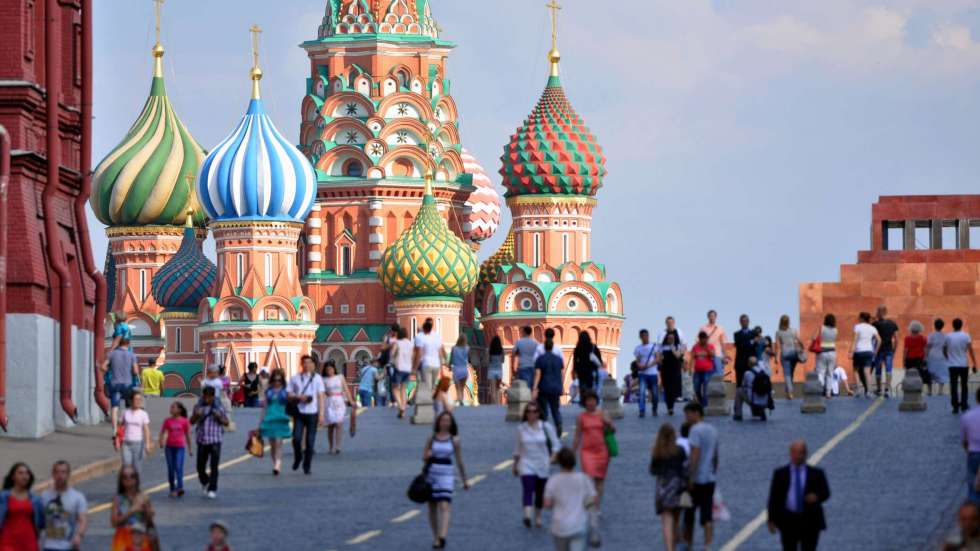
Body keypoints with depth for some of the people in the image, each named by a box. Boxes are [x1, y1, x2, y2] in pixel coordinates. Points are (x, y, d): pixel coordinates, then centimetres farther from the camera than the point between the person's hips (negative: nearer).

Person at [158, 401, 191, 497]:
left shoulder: (184, 421, 1)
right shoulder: (168, 421, 7)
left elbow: (187, 435, 7)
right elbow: (162, 432, 8)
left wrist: (189, 449, 11)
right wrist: (161, 442, -11)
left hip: (180, 447, -3)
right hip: (169, 446, 3)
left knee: (178, 467, -17)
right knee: (171, 468, 5)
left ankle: (180, 488, -27)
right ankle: (172, 489, 12)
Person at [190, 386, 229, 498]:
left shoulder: (219, 407, -1)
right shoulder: (199, 407, 5)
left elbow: (226, 423, 5)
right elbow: (192, 422, 8)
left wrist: (219, 417, -15)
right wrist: (196, 415, -13)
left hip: (215, 440, -2)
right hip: (202, 440, 2)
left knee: (214, 467, -7)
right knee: (200, 467, 6)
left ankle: (212, 489, 0)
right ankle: (204, 482, 35)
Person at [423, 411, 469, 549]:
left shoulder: (454, 440, 2)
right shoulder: (431, 438, 6)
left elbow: (459, 461, 8)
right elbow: (424, 457, 11)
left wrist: (464, 480, 11)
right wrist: (427, 456, -13)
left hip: (446, 476, -3)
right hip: (431, 474, 3)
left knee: (444, 507, -17)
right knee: (432, 507, 9)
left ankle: (442, 537, -30)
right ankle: (436, 537, 22)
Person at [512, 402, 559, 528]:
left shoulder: (546, 427, -1)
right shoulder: (521, 428, 4)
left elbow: (556, 444, 2)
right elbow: (518, 447, 14)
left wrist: (552, 458, -14)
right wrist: (515, 464, 18)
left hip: (542, 465, 1)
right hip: (526, 465, -1)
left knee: (540, 492, 9)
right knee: (528, 489, -18)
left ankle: (538, 517, 26)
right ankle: (527, 516, -31)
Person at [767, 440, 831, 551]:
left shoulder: (816, 474, 4)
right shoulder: (780, 474, 5)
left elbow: (825, 493, 2)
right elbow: (774, 497, 5)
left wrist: (817, 496, -22)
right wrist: (772, 520, -1)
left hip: (810, 521, 0)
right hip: (788, 521, 0)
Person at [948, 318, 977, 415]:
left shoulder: (948, 337, -2)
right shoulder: (966, 336, -6)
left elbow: (944, 351, 7)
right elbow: (971, 351, -8)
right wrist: (974, 364, -3)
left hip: (952, 365, 0)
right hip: (964, 365, 0)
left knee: (953, 386, 1)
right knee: (964, 386, 14)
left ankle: (955, 406, -6)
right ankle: (964, 405, 18)